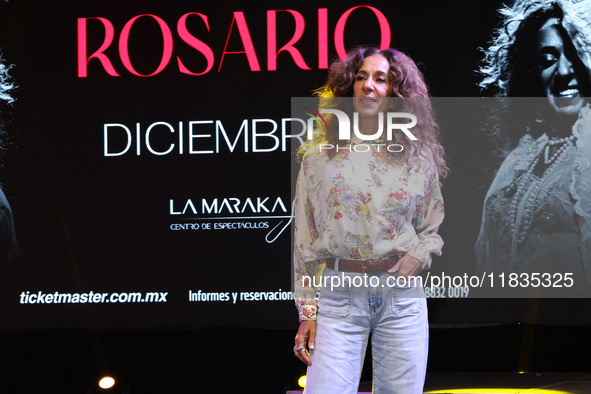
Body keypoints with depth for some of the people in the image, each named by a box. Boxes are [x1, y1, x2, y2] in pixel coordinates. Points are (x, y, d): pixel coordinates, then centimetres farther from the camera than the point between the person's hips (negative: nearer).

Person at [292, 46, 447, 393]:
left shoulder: (418, 159, 8)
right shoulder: (320, 158, 6)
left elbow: (433, 229, 16)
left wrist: (417, 257, -6)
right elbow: (305, 242, 7)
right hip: (339, 297, -1)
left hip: (403, 296, 1)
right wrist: (306, 312, 2)